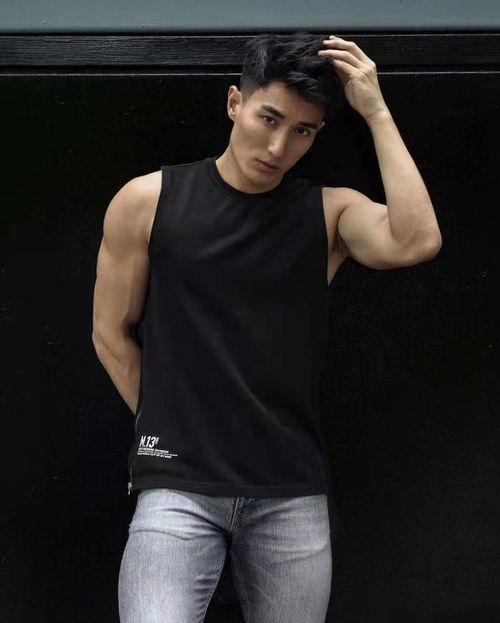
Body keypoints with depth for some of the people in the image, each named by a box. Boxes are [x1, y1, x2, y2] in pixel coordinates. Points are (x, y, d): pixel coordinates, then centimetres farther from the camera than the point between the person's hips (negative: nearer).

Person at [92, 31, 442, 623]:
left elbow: (416, 242, -18)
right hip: (177, 486, -2)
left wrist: (377, 113, -12)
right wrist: (168, 427, 7)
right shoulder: (148, 201, 1)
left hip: (292, 495, 2)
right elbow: (112, 335, 8)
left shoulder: (330, 212, 3)